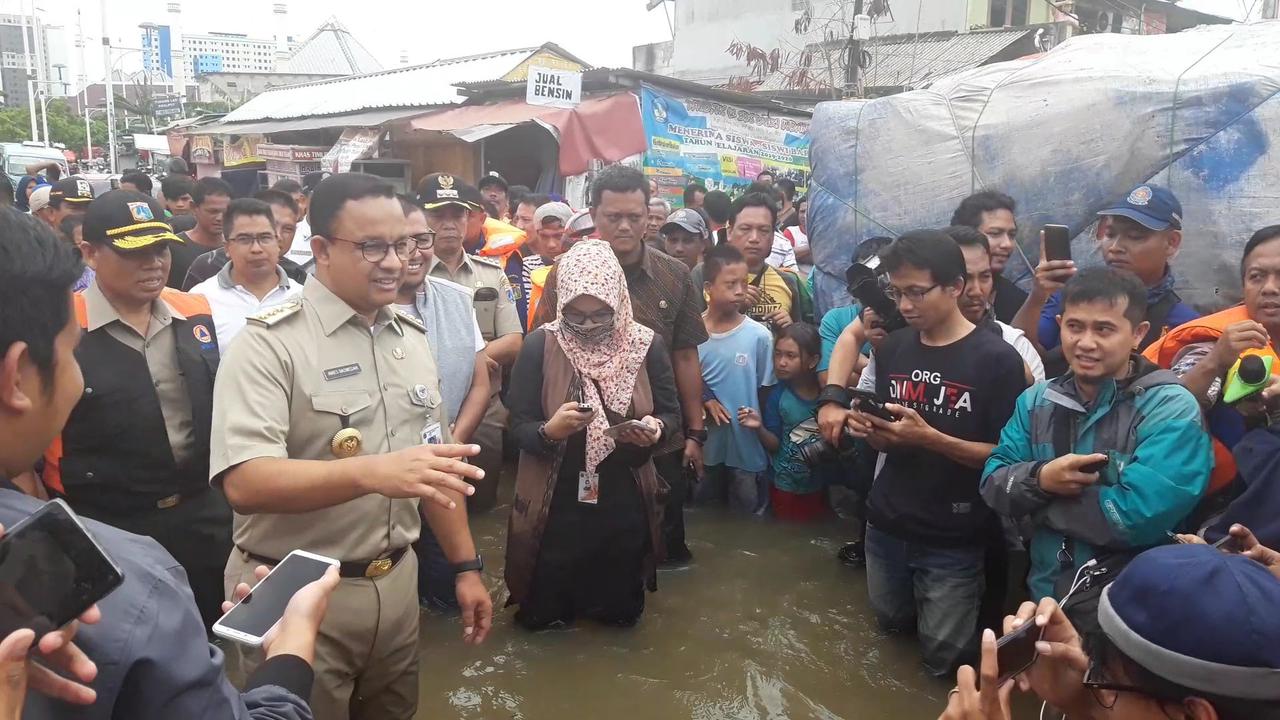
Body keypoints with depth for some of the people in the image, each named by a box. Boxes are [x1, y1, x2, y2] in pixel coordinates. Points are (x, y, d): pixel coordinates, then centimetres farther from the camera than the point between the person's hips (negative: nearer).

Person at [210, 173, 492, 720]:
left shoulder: (411, 339, 7)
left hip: (396, 583, 6)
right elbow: (245, 482, -26)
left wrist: (466, 566, 11)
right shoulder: (269, 343, -15)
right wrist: (372, 472, -38)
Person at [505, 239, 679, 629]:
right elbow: (518, 426, -9)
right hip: (555, 503, -1)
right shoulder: (540, 345, -11)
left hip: (624, 502, 2)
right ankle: (553, 610, 46)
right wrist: (549, 431, -31)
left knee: (622, 613, 19)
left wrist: (655, 429, -22)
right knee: (542, 614, 14)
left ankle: (613, 609, 51)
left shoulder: (646, 345, -6)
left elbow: (671, 412, 1)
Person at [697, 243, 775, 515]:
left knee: (747, 513, 16)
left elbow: (766, 389, 0)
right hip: (705, 443, 1)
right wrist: (705, 401, -13)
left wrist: (758, 420, -5)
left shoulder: (759, 335, -11)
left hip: (747, 445, -1)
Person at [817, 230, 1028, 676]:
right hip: (886, 523, 5)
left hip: (954, 540, -5)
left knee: (942, 656, 8)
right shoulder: (891, 348, 3)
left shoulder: (996, 360, -15)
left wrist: (929, 438, -26)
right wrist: (869, 428, -15)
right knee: (891, 623, 21)